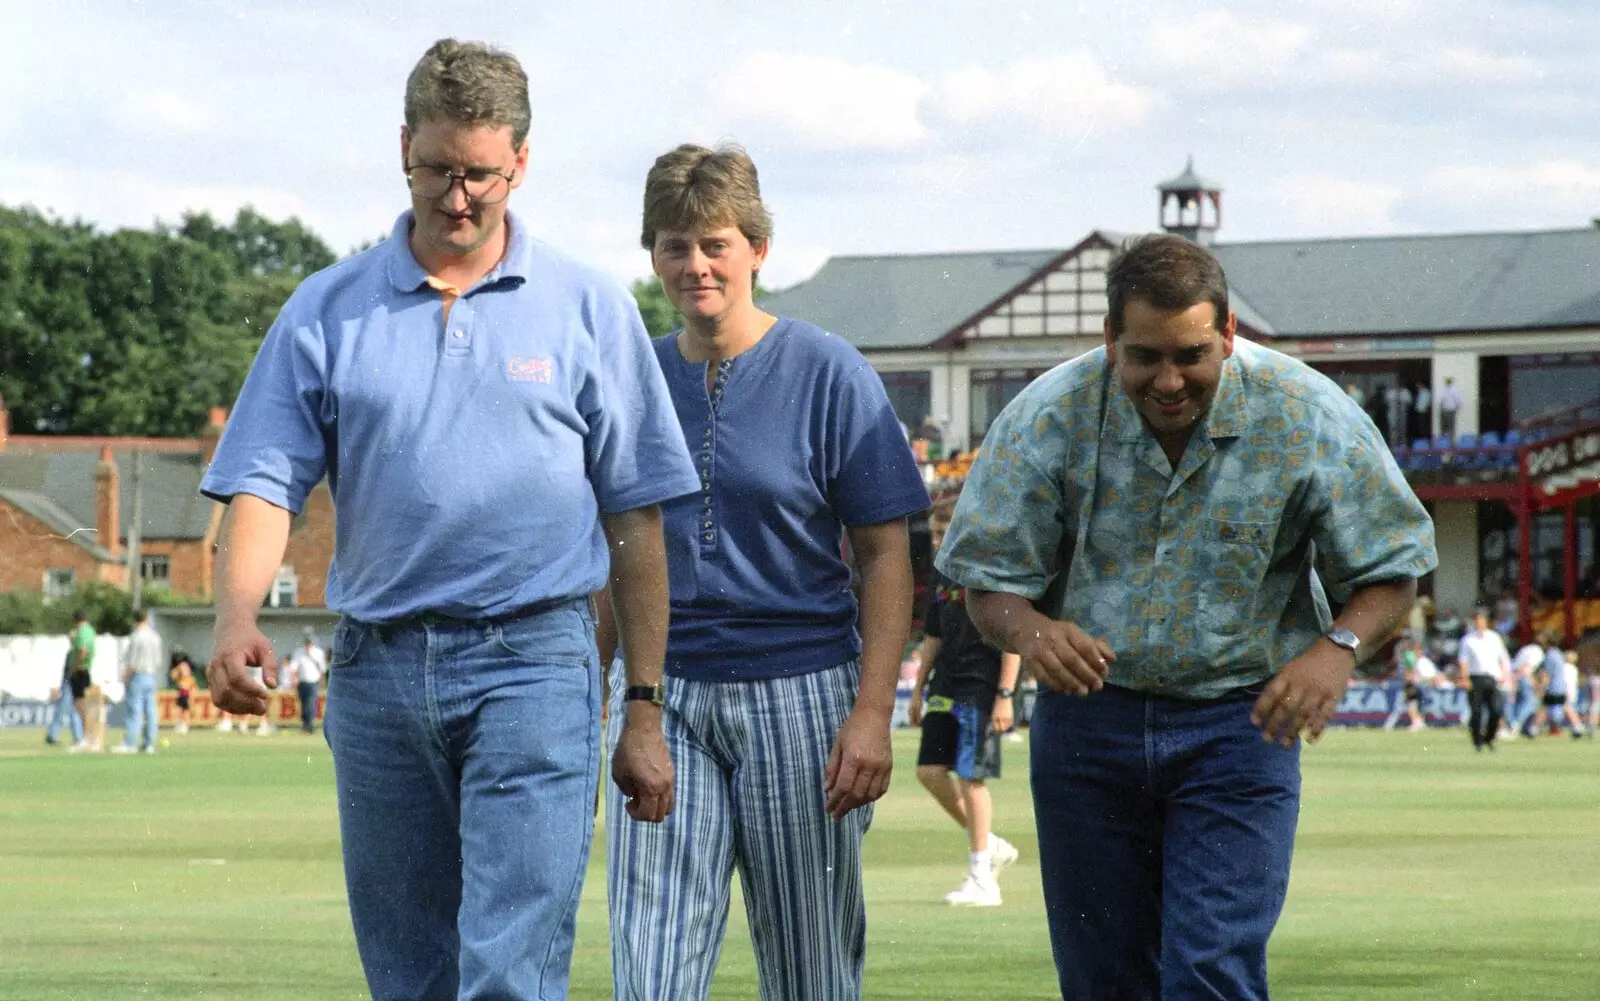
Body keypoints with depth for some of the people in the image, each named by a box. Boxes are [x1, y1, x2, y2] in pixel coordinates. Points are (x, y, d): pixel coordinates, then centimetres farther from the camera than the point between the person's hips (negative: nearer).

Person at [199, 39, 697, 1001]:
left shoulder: (589, 308, 5)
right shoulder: (327, 311, 8)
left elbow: (635, 519, 7)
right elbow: (265, 482, 4)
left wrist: (646, 713, 4)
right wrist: (236, 620, -17)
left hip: (533, 662, -3)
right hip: (379, 666, 3)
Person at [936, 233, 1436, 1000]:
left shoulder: (1308, 417, -11)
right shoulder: (1048, 418, -9)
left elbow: (1390, 569, -1)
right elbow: (989, 578, -4)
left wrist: (1339, 647, -22)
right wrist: (1029, 632, -28)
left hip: (1238, 723, -2)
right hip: (1088, 717, 2)